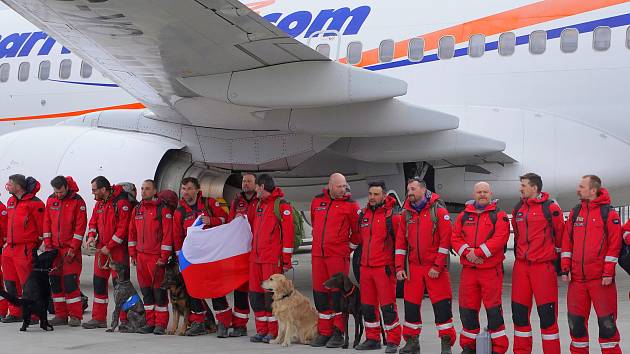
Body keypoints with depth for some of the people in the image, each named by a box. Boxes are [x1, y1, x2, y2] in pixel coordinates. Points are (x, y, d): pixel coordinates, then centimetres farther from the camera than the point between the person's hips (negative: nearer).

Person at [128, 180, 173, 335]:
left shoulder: (163, 209, -7)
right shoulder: (137, 209, 13)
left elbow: (168, 233, -10)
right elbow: (132, 232, 18)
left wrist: (164, 257, -13)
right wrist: (133, 254, 12)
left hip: (156, 256, -6)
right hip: (141, 256, 6)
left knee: (159, 290, -3)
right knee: (146, 290, 9)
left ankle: (161, 324, 2)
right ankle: (150, 322, 15)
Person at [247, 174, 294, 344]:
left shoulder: (281, 205, -7)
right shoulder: (258, 205, 18)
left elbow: (288, 232, -11)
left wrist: (286, 259, -13)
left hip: (273, 259, -8)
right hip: (256, 258, 8)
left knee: (271, 294, -5)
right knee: (255, 294, 7)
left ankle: (273, 332, 3)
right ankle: (262, 330, 15)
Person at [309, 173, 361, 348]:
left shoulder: (351, 205, -3)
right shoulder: (317, 202, 11)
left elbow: (358, 230, -1)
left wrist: (349, 247, 4)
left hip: (339, 256, -5)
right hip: (317, 255, 5)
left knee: (338, 293, -4)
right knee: (320, 293, 8)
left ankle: (338, 333, 3)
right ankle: (324, 332, 16)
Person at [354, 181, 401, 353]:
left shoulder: (392, 216, -7)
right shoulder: (363, 215, 12)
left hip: (384, 268, -6)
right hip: (365, 267, 7)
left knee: (387, 305, -6)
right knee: (367, 305, 11)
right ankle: (372, 339, 21)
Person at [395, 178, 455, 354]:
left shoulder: (439, 211, -5)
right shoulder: (406, 213, 10)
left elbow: (445, 240, -10)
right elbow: (400, 242, 11)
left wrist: (437, 266, -14)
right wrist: (400, 267, 3)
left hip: (435, 268, -5)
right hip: (413, 267, 5)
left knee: (442, 305, -4)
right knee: (411, 305, 7)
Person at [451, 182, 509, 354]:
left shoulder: (499, 215, 0)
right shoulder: (464, 215, 13)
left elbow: (499, 239, -13)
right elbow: (455, 238, 6)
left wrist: (477, 252, -18)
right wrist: (467, 253, -11)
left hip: (491, 270, -4)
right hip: (468, 269, 4)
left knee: (493, 309, -4)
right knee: (467, 309, 9)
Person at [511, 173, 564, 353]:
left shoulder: (551, 208, -6)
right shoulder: (518, 209, 12)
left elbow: (560, 234, 1)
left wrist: (554, 254, 7)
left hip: (543, 266, -6)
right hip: (521, 266, 6)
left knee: (547, 313, -4)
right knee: (519, 311, 8)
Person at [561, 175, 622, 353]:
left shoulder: (609, 213, -4)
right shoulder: (575, 213, 11)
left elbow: (614, 245, -7)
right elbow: (567, 242, 11)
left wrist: (608, 272, -12)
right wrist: (565, 269, 4)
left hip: (600, 277, -5)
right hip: (577, 277, 5)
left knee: (606, 319, -2)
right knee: (576, 319, 9)